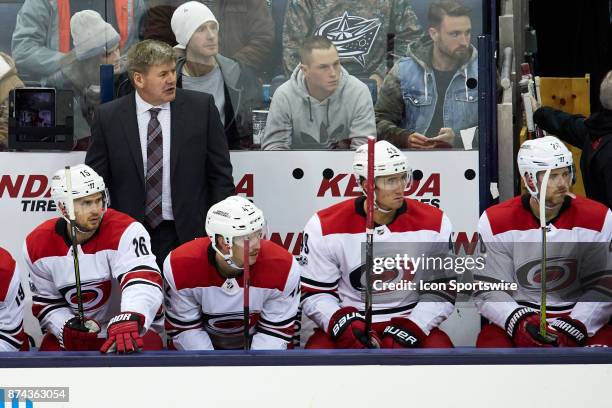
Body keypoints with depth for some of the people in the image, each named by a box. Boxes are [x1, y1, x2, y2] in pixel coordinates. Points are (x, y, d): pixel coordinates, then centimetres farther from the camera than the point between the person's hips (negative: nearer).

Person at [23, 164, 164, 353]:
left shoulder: (125, 231, -23)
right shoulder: (37, 245, -6)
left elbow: (145, 281, -39)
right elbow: (46, 302, 4)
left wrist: (129, 320, -59)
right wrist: (65, 326, -18)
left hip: (135, 331, -3)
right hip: (75, 336, 3)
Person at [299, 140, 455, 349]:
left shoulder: (434, 223, -5)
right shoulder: (325, 227, -9)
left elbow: (443, 290, 0)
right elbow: (313, 292, -3)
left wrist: (411, 329, -15)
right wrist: (341, 323, -22)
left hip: (408, 323, 1)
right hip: (351, 322, -1)